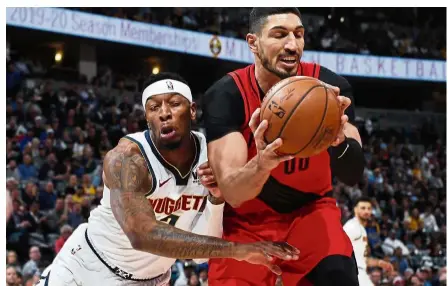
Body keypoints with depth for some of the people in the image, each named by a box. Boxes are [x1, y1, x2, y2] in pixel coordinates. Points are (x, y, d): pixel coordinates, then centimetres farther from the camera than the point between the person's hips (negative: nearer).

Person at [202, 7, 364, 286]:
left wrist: (338, 139, -46)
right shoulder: (225, 95, -21)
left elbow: (353, 175, -22)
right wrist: (262, 164, -53)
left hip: (310, 208, 0)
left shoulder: (328, 86, -17)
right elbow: (232, 193, -29)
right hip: (248, 219, 0)